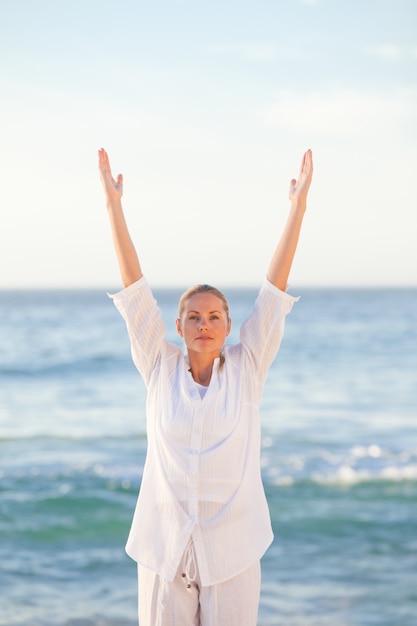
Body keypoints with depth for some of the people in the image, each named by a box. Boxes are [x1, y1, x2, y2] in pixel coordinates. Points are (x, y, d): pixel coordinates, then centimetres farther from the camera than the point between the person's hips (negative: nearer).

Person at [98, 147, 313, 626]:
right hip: (164, 546, 1)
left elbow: (275, 286, -4)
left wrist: (298, 205, -7)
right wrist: (113, 205, -5)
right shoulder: (160, 368, 2)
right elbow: (134, 286, -2)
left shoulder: (247, 368, 1)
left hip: (232, 551, 0)